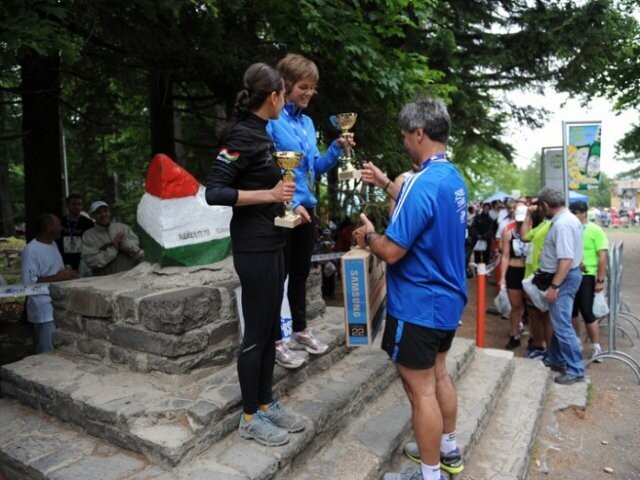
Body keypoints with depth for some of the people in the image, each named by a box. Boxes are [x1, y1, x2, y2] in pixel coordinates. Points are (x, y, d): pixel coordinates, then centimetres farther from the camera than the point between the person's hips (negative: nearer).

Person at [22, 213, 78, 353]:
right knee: (48, 353, -3)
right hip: (45, 310, -8)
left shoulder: (53, 244, 12)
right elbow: (29, 281, -21)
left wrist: (67, 274, 4)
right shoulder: (31, 250, -15)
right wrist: (57, 277, -20)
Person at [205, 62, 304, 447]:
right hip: (254, 248, -9)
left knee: (270, 329, 16)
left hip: (271, 243, 9)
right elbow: (214, 192, -20)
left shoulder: (260, 132, 12)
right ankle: (250, 417, 20)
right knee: (256, 332, 2)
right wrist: (269, 195, -21)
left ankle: (266, 404, 31)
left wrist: (285, 204, 13)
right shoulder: (242, 134, -15)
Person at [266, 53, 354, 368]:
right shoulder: (271, 121, -12)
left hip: (305, 208, 8)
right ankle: (276, 341, 18)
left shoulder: (307, 122, 11)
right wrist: (290, 203, -22)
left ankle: (300, 331, 34)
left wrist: (336, 149, 0)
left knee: (301, 272, 17)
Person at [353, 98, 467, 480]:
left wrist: (368, 236, -4)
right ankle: (448, 449, 42)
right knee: (438, 373, 24)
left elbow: (392, 251, -26)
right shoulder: (455, 179, 5)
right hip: (448, 298, 10)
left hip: (418, 305, -10)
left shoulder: (422, 183, -25)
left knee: (421, 389, 6)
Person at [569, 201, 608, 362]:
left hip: (586, 277, -5)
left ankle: (597, 348, 11)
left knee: (586, 312, -4)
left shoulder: (595, 230, -7)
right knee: (572, 312, 12)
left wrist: (600, 280, -14)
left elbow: (603, 256, -10)